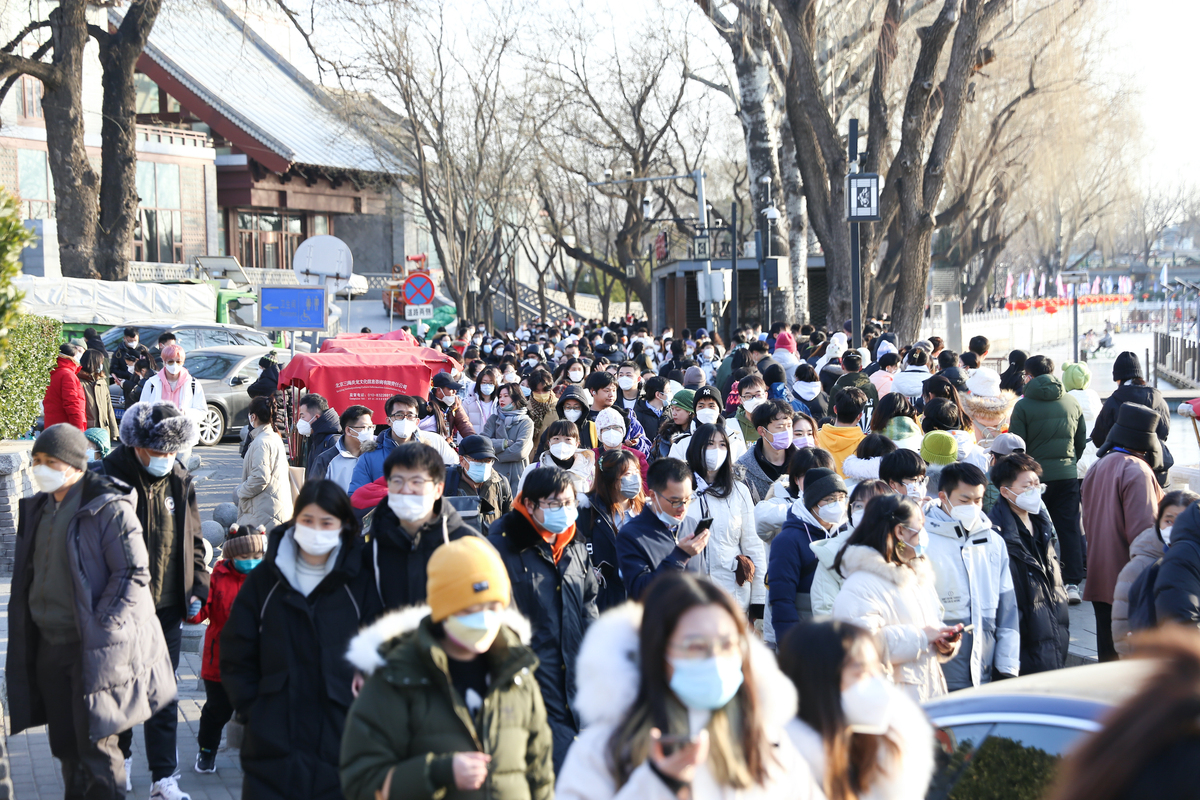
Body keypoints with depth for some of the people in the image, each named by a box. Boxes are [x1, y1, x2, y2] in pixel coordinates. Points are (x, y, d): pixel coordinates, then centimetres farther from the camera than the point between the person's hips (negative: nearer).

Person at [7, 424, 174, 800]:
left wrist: (100, 626, -18)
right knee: (66, 747, 16)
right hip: (49, 646, 8)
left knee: (96, 748, -3)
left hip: (94, 649, -8)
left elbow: (134, 574, -15)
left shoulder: (108, 508, -13)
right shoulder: (40, 508, 12)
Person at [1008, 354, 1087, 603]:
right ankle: (1072, 584, 2)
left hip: (1036, 475, -3)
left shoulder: (1023, 406, -6)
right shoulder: (1072, 403, 7)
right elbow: (1081, 442, 14)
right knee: (1069, 529, 6)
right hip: (1067, 475, 3)